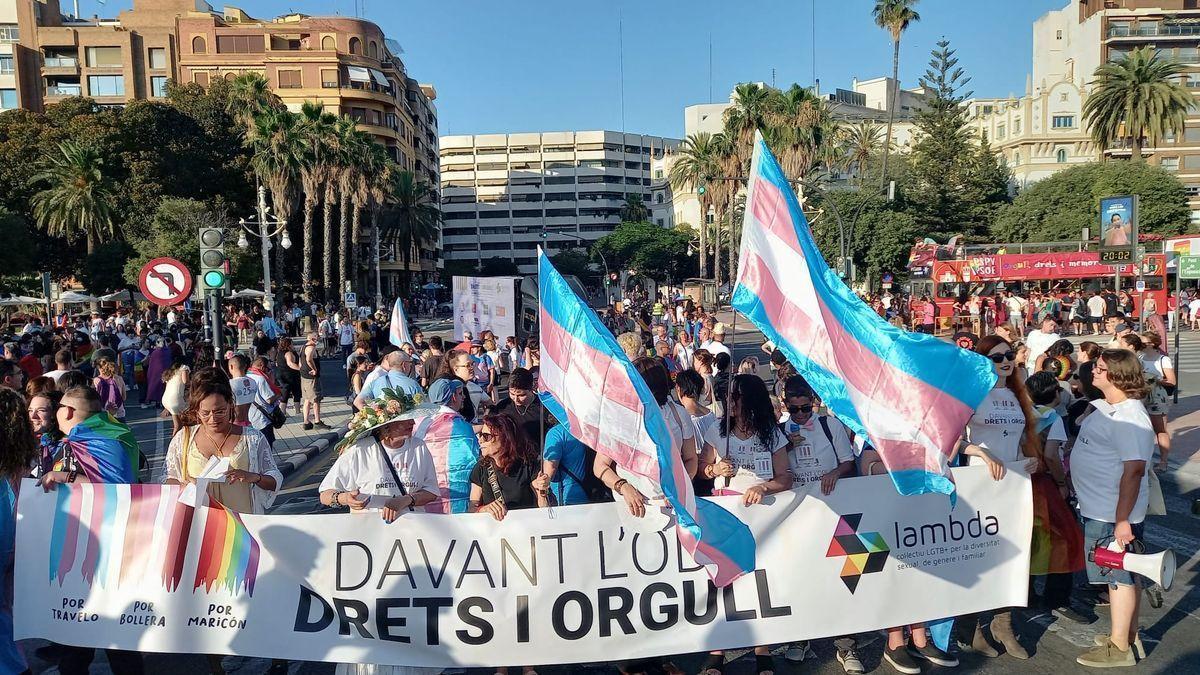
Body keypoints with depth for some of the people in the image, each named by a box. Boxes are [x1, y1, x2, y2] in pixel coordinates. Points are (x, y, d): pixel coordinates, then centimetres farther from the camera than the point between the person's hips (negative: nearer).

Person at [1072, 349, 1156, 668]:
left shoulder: (1129, 418, -22)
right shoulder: (1104, 407, 8)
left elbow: (1133, 470, -27)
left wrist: (1123, 519, -28)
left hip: (1115, 514, -9)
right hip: (1098, 508, 9)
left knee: (1119, 576, 3)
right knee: (1121, 576, 19)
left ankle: (1120, 647, 15)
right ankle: (1129, 636, 32)